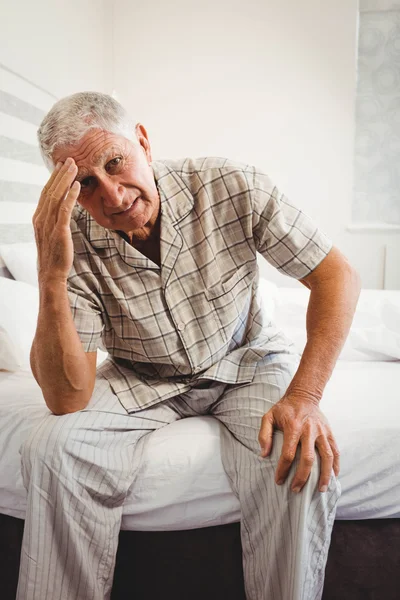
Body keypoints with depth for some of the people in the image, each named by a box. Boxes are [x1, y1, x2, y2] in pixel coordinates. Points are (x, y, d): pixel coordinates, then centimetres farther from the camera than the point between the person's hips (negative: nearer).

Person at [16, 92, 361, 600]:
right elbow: (66, 399, -23)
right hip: (142, 378, 1)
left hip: (245, 360, 0)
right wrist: (51, 276, -36)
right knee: (52, 449, -23)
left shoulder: (232, 188, -19)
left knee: (301, 463, -28)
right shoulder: (75, 243, -18)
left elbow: (337, 276, -15)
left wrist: (304, 395, -26)